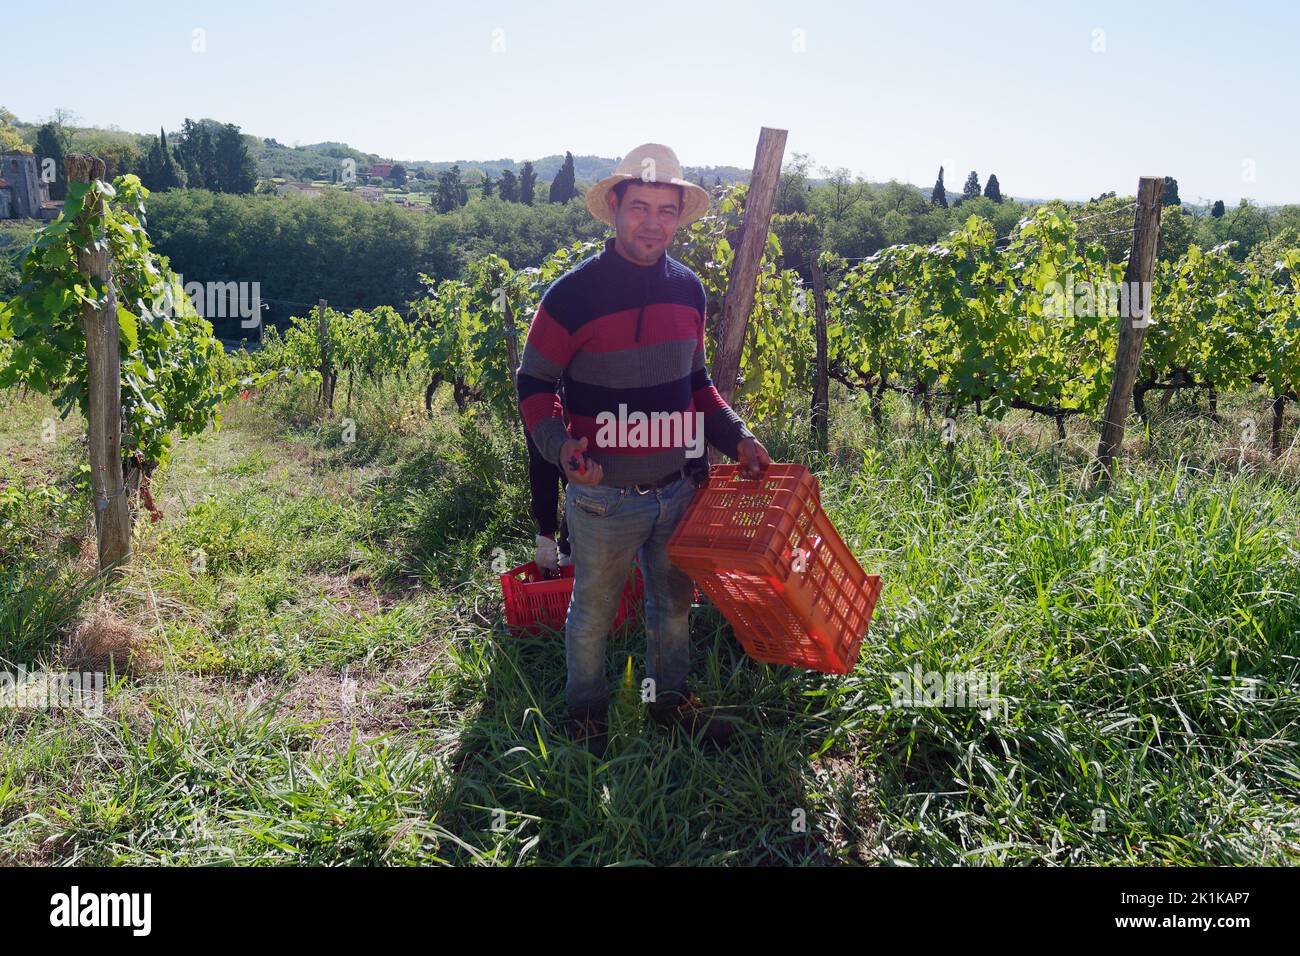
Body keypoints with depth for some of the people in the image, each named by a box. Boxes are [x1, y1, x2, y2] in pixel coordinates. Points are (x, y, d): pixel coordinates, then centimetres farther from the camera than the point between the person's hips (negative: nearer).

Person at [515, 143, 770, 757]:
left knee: (674, 602, 21)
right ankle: (587, 715, 38)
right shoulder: (574, 293, -15)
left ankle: (670, 699, 44)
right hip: (605, 496, -5)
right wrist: (558, 443, -25)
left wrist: (734, 437, 5)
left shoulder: (688, 290, 2)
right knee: (593, 613, 14)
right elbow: (534, 383, -7)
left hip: (678, 488, 5)